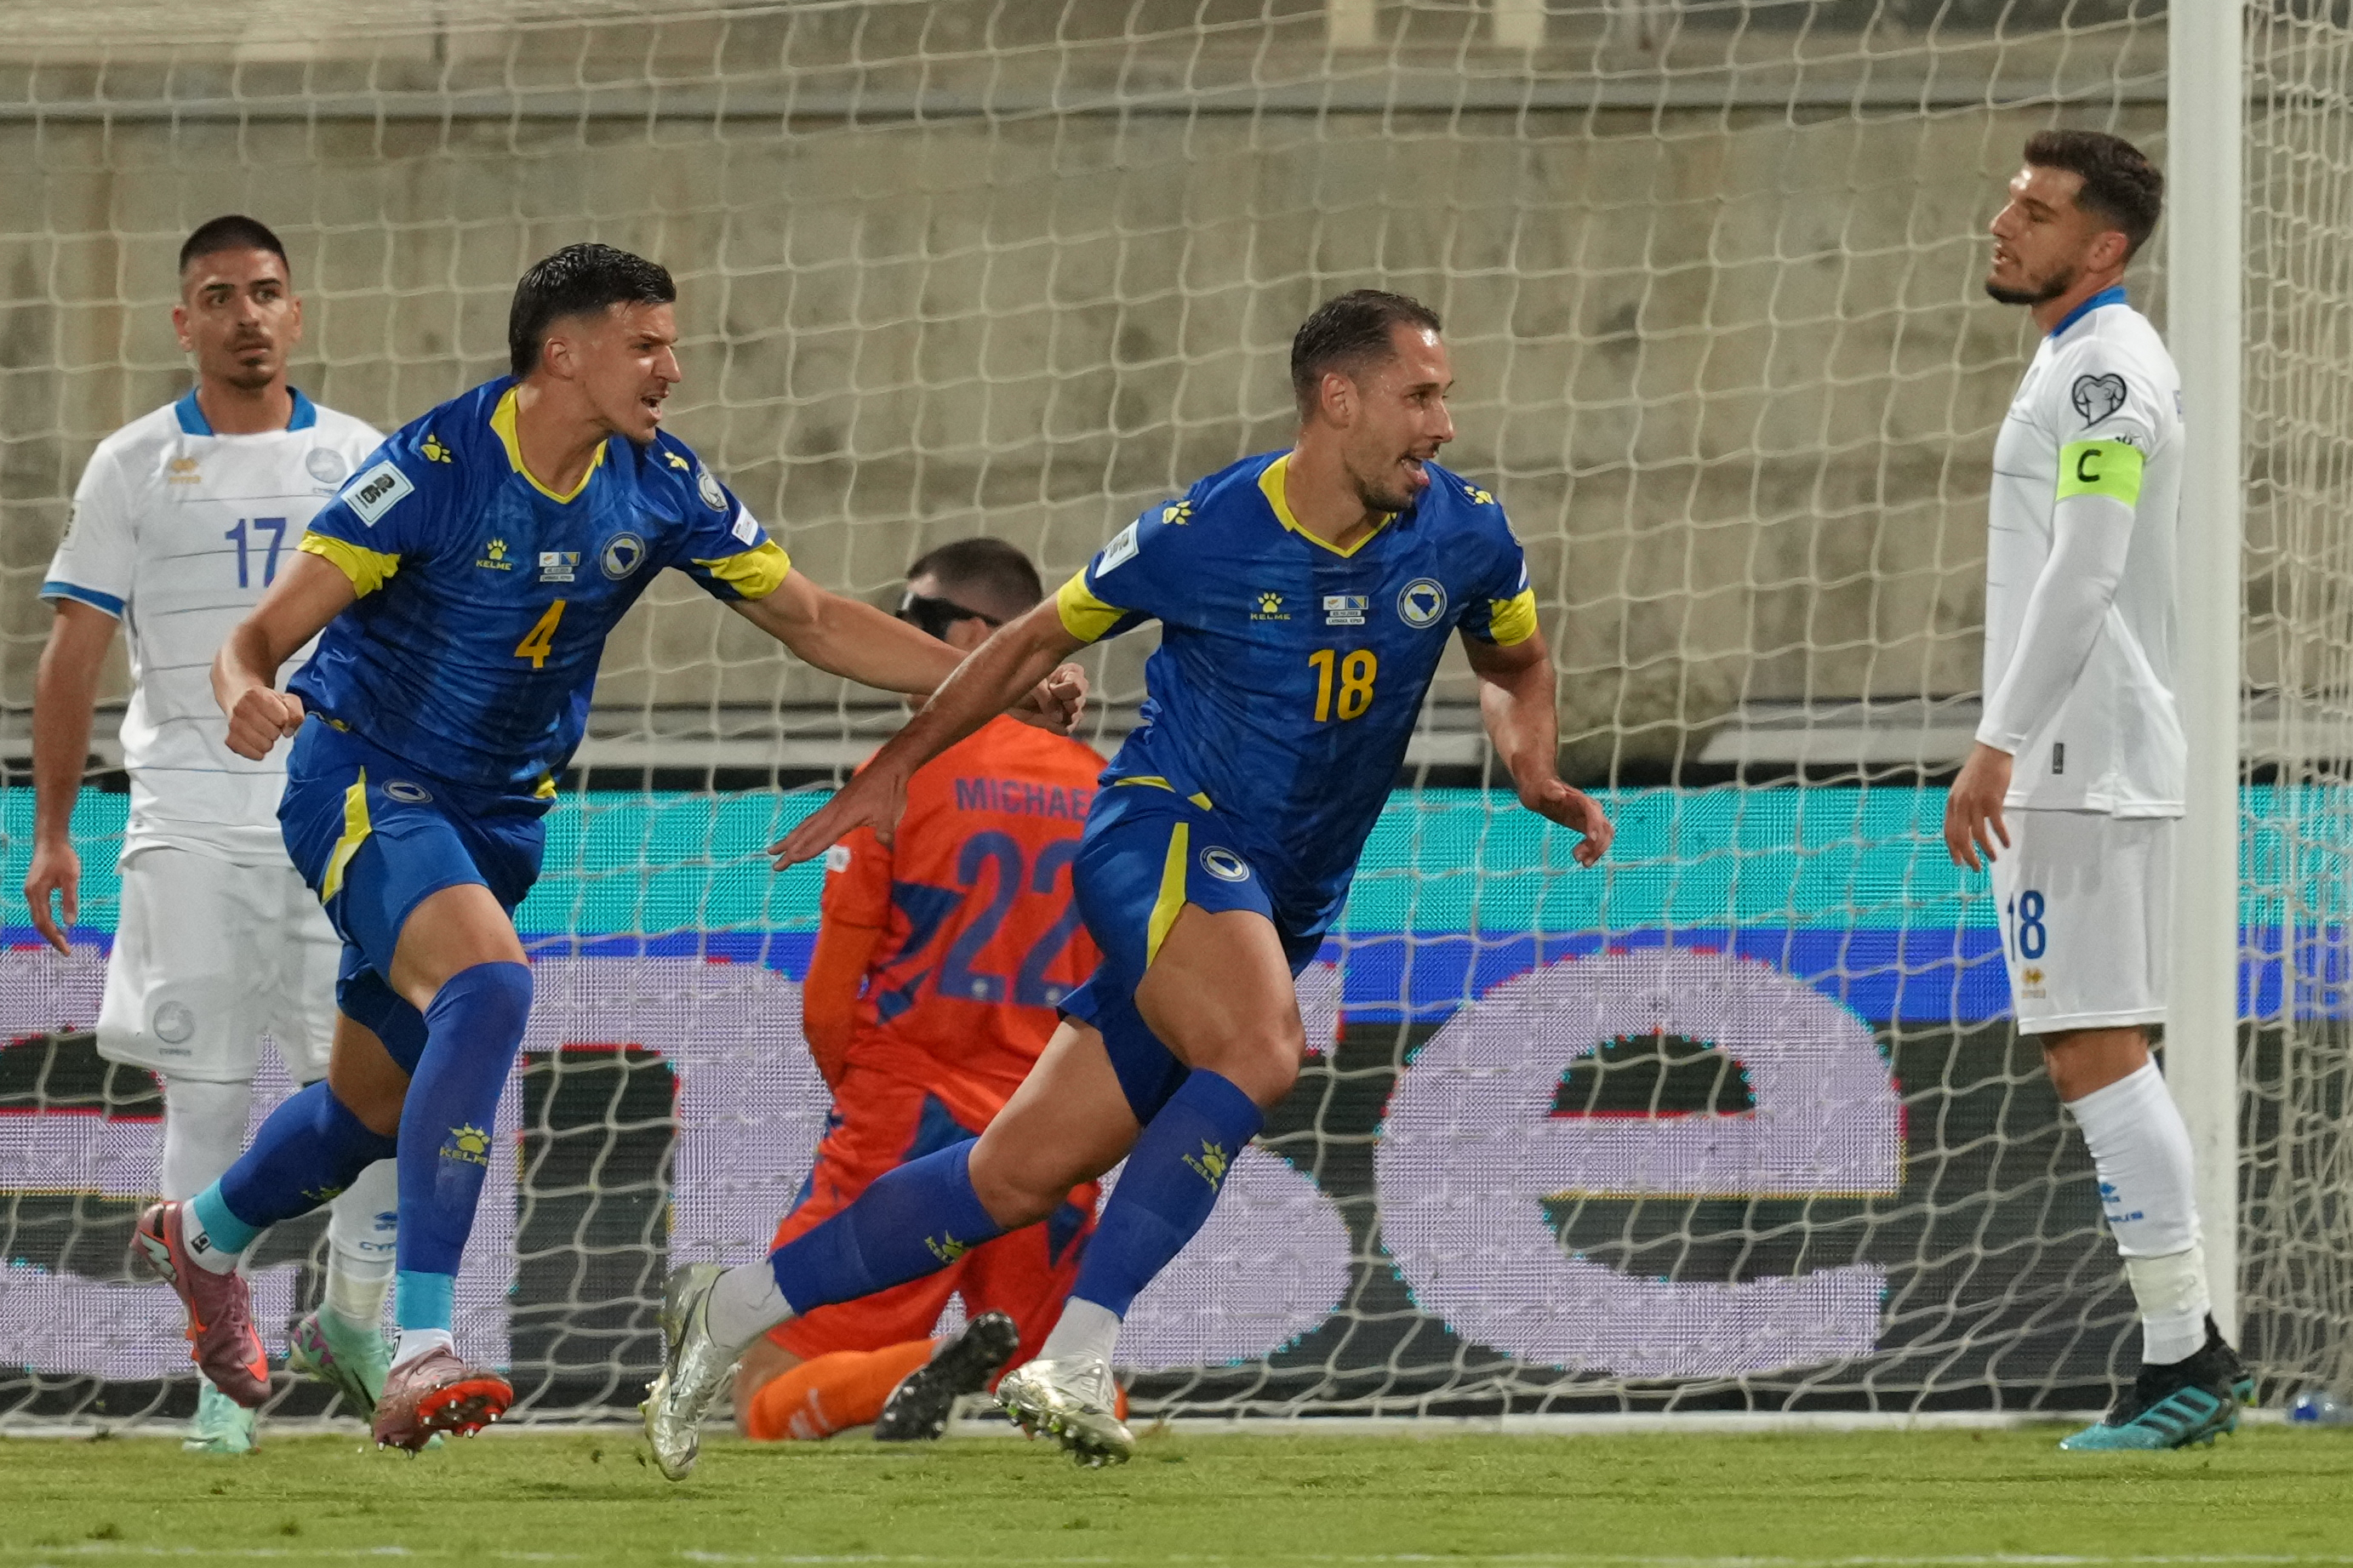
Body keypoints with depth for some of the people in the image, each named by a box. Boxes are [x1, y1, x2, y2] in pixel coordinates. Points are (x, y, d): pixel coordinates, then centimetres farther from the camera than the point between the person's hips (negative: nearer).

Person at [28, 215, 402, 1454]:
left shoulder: (360, 461, 9)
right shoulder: (135, 467, 3)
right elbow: (74, 655, 4)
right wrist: (50, 831, 0)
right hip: (191, 823, -1)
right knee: (206, 1095, -3)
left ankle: (353, 1320, 16)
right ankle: (228, 1365, 4)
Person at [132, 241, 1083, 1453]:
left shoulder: (660, 487, -5)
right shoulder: (434, 468, -21)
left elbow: (813, 620, 4)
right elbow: (261, 633, -22)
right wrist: (248, 693, -46)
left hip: (498, 810, 7)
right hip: (365, 778, -7)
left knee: (381, 1099, 18)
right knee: (488, 984, -34)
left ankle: (205, 1232, 51)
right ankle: (419, 1348, -38)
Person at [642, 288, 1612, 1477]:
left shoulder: (1465, 537, -1)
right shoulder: (1202, 534, -11)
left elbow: (1515, 663, 21)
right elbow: (1038, 639, 6)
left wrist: (1535, 773, 0)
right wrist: (896, 765, 11)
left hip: (1281, 908, 5)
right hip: (1163, 833, -5)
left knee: (1021, 1174, 2)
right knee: (1263, 1049, -35)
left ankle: (731, 1309, 12)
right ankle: (1074, 1359, -34)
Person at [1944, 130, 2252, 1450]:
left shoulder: (2105, 370, -13)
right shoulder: (2094, 364, 19)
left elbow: (2084, 575, -21)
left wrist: (2000, 743, -22)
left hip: (2079, 755, -11)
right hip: (2082, 759, 11)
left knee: (2094, 1051, -12)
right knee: (2104, 1055, 11)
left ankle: (2181, 1363, -14)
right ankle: (2190, 1354, 11)